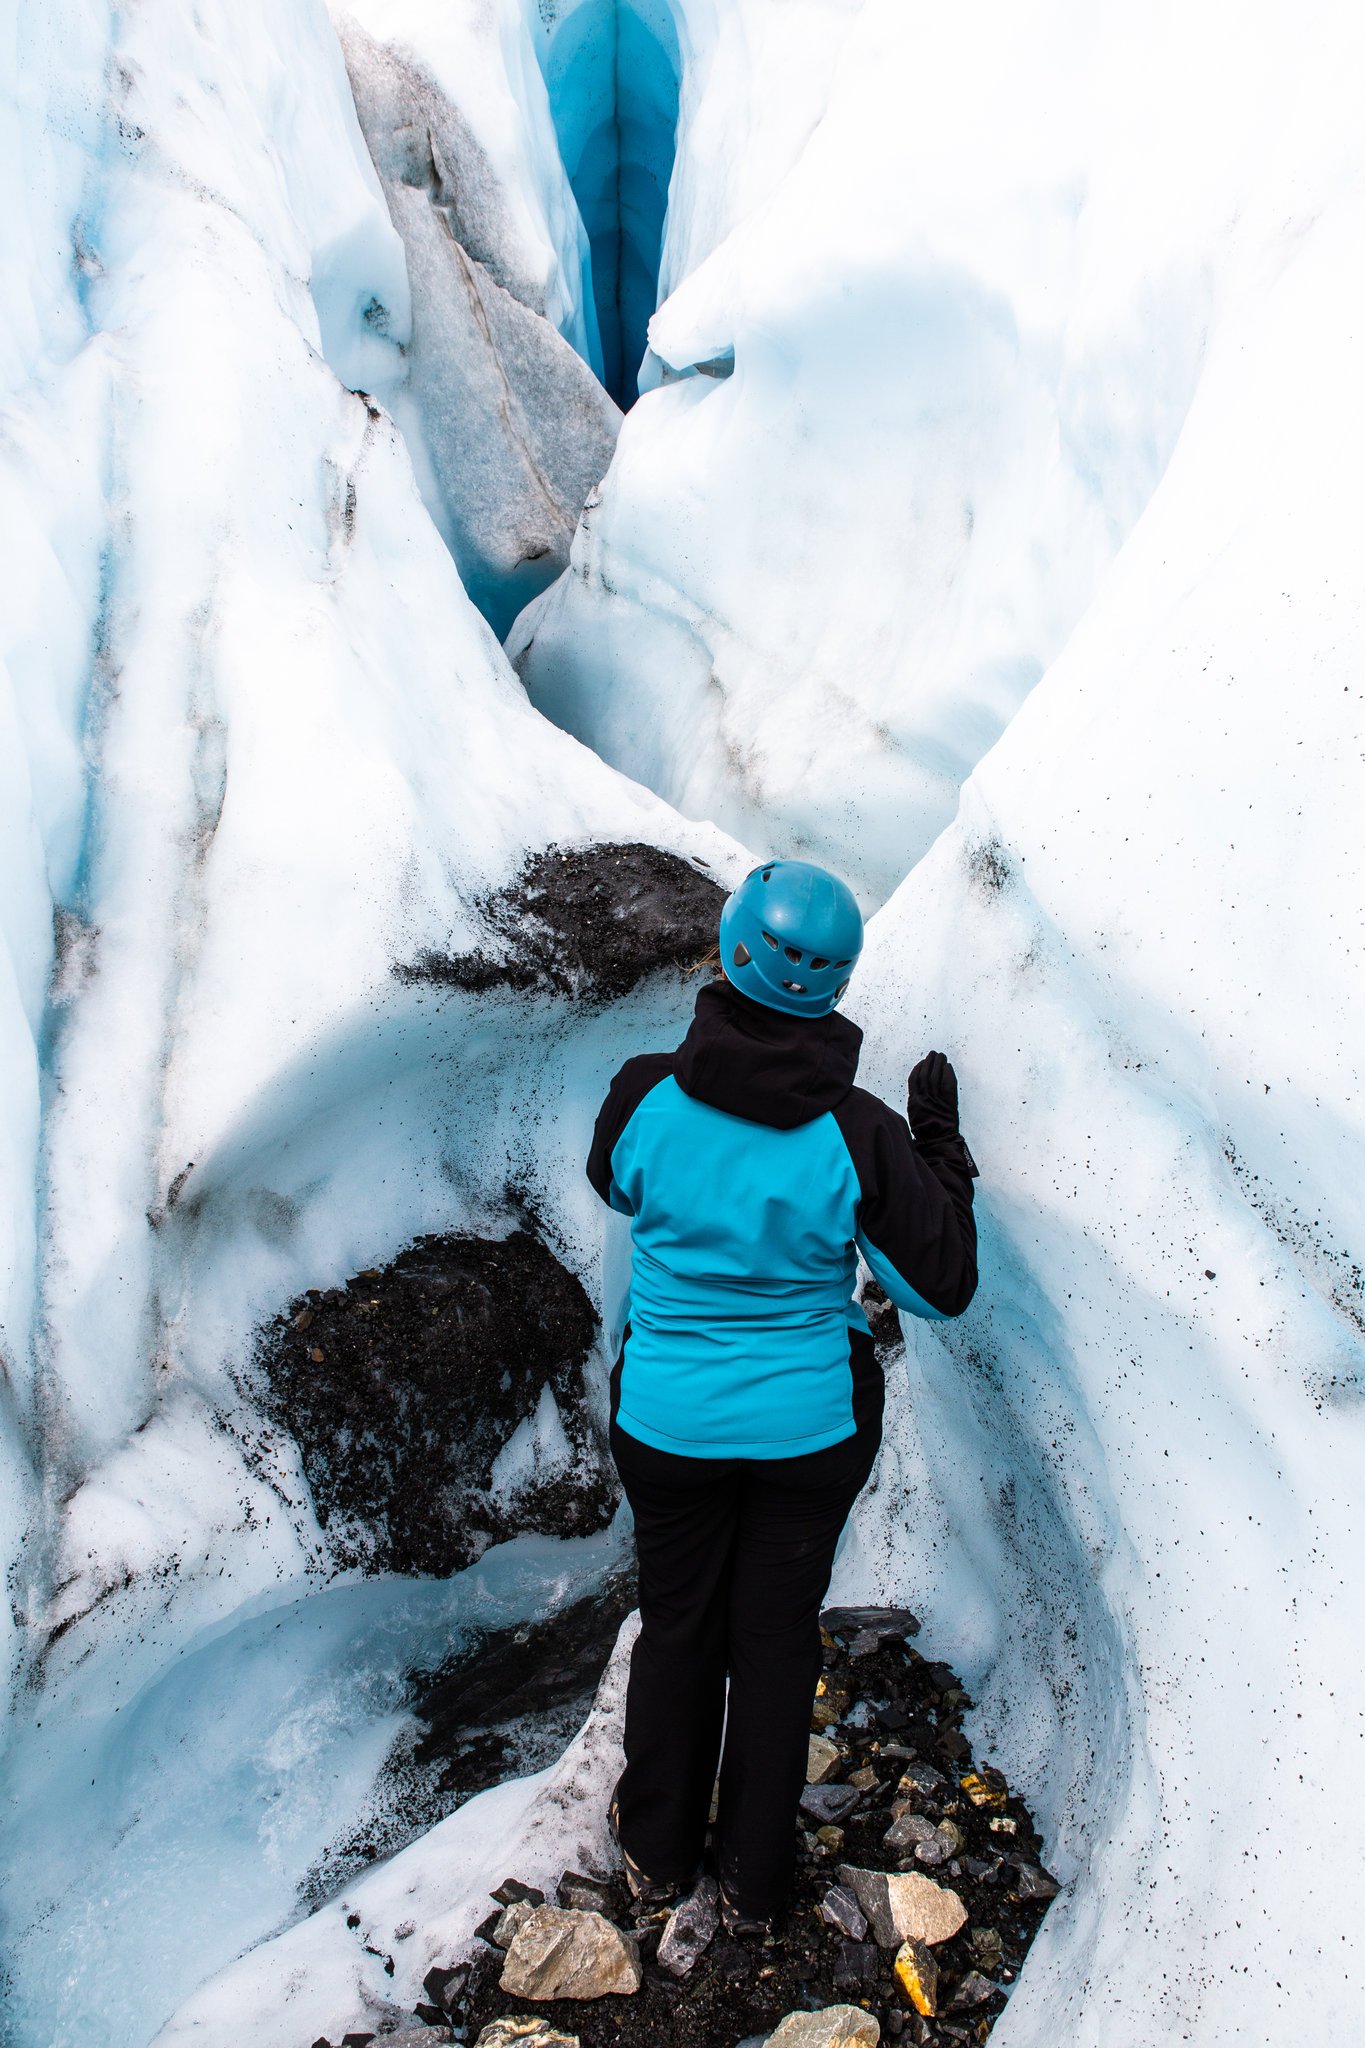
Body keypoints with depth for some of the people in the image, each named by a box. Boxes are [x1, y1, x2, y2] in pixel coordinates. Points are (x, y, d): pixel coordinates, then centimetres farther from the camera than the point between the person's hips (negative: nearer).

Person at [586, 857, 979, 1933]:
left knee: (677, 1625, 22)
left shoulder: (648, 1095, -20)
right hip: (809, 1428, -1)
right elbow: (942, 1286, -11)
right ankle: (755, 1882, 37)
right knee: (778, 1637, 18)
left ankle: (659, 1852, 42)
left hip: (667, 1420, 1)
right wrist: (942, 1144, -1)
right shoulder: (857, 1136, -22)